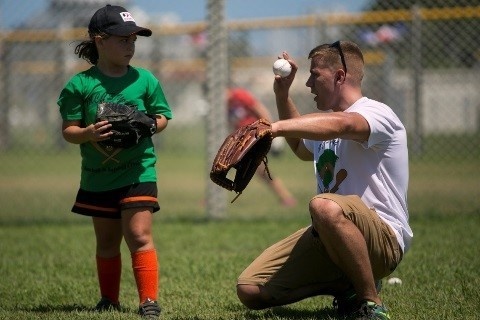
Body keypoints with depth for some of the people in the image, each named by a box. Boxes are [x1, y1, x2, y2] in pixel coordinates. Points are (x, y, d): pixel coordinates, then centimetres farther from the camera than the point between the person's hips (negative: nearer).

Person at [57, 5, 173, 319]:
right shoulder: (80, 85, -5)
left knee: (139, 236, -12)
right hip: (97, 176, 2)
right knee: (107, 242, 14)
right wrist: (88, 133, -23)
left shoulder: (145, 79, -3)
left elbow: (162, 117, 7)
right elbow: (68, 130, -3)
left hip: (138, 171, -2)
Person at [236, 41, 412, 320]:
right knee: (249, 290, -5)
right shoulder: (326, 120, 20)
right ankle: (346, 287, 12)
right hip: (326, 238, 9)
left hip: (384, 240, -9)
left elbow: (341, 124, -36)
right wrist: (282, 94, 33)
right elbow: (301, 147, 45)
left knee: (325, 206, -42)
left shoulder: (377, 113, -10)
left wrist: (275, 127, -46)